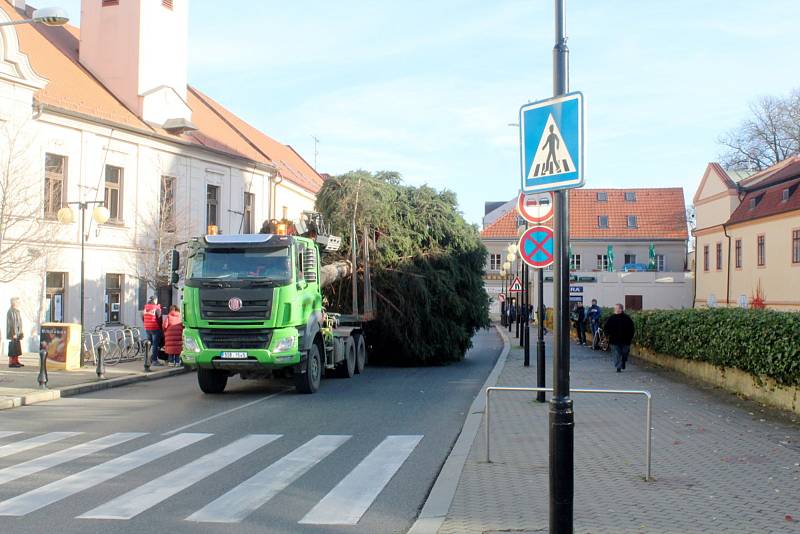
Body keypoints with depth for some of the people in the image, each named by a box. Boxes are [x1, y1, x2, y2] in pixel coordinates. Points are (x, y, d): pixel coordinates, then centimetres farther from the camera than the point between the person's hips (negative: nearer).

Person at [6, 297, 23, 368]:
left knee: (17, 348, 12)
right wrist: (14, 333, -23)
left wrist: (21, 332, 20)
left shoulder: (17, 311, 16)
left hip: (17, 333, 10)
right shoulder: (11, 311, -15)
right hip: (13, 333, -10)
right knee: (13, 348, -7)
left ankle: (16, 361, 18)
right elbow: (11, 323, -20)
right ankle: (11, 363, -4)